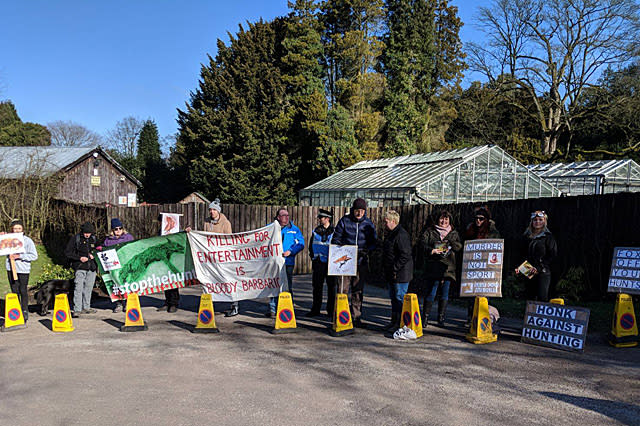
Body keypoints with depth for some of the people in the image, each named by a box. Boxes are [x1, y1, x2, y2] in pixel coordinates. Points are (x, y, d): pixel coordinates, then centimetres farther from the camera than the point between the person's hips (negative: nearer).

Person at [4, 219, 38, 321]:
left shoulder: (27, 240, -3)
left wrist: (20, 256, -16)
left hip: (23, 269, -3)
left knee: (23, 291, 2)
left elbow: (34, 256, -6)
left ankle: (25, 311, 14)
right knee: (14, 291, 9)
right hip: (11, 268, 3)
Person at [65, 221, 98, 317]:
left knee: (88, 288, 10)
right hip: (80, 268, -4)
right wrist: (79, 258, -13)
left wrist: (94, 255, 0)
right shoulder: (75, 239, -2)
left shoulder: (93, 239, 11)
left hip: (92, 268, 4)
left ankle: (86, 307, 21)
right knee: (78, 288, -12)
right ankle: (77, 309, -11)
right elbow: (67, 252, -3)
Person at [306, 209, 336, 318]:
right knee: (317, 286, 7)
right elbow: (311, 245, 18)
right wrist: (313, 256, 8)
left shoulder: (334, 231, -3)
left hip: (330, 263, -4)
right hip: (318, 262, 4)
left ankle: (331, 310, 11)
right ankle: (315, 309, 17)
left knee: (331, 286, 2)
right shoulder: (316, 231, 10)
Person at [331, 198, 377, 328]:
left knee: (358, 290, 8)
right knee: (342, 289, -4)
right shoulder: (344, 221, -1)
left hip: (361, 262, 2)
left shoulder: (368, 223, 5)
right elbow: (336, 239, 3)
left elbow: (374, 242, 8)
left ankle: (356, 317, 17)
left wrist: (367, 250, -11)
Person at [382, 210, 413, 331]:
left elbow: (405, 255, -22)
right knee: (393, 297, 15)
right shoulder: (391, 234, 16)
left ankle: (400, 323, 2)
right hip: (391, 273, 11)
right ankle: (394, 321, 24)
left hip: (400, 274, -10)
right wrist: (386, 269, 19)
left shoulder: (401, 235, -17)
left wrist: (395, 269, -21)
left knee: (400, 298, -5)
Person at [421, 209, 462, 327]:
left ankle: (441, 318, 13)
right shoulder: (430, 231, 10)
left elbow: (459, 246, 7)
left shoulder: (454, 233, 17)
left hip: (448, 268, 3)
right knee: (431, 292, -6)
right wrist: (431, 250, -18)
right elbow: (423, 244, 1)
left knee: (444, 293, 4)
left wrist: (450, 242, -12)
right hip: (433, 268, -3)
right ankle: (425, 317, 2)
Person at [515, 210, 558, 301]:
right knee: (530, 298, 6)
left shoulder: (548, 237, -2)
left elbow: (552, 256, -8)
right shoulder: (527, 236, 14)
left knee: (542, 298, -10)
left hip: (543, 273, -5)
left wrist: (539, 268, -15)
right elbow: (523, 254, 20)